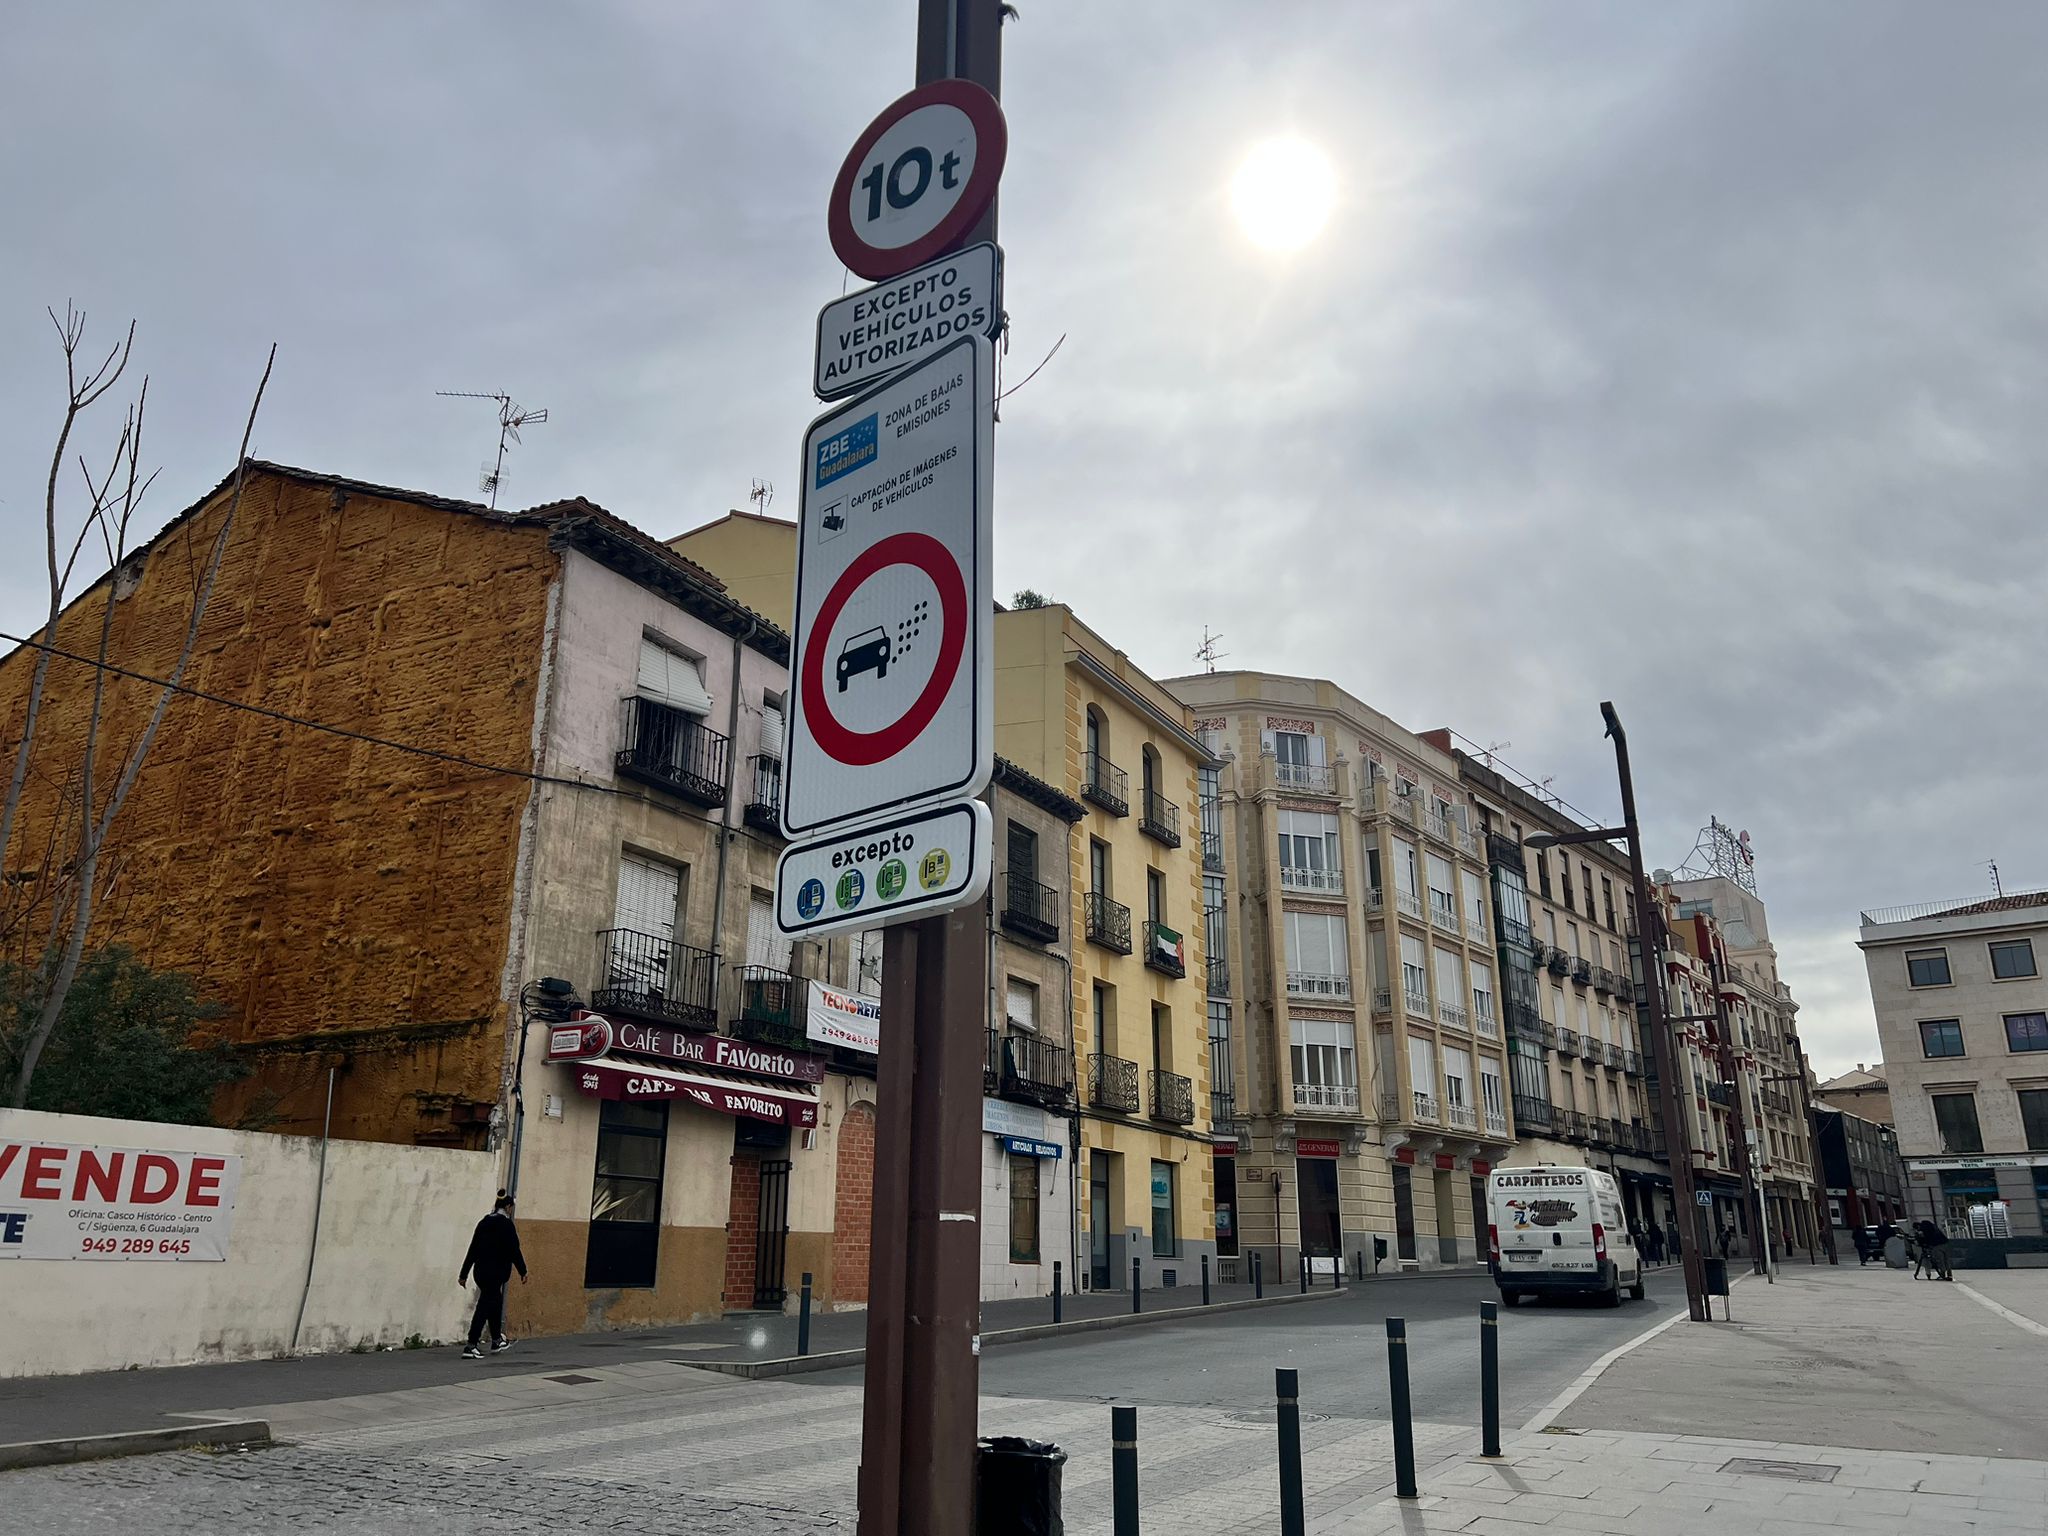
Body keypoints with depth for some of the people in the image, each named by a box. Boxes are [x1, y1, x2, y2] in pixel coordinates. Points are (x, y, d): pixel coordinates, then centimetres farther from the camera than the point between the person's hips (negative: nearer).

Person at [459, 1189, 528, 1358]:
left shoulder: (483, 1223, 10)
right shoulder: (506, 1224, -11)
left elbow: (472, 1250, 12)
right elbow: (514, 1250, -11)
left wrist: (464, 1274, 15)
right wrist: (523, 1272, -3)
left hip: (480, 1272, 8)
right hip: (496, 1273, -8)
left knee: (495, 1302, 22)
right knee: (484, 1307, -5)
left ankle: (497, 1341, 32)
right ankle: (471, 1347, -6)